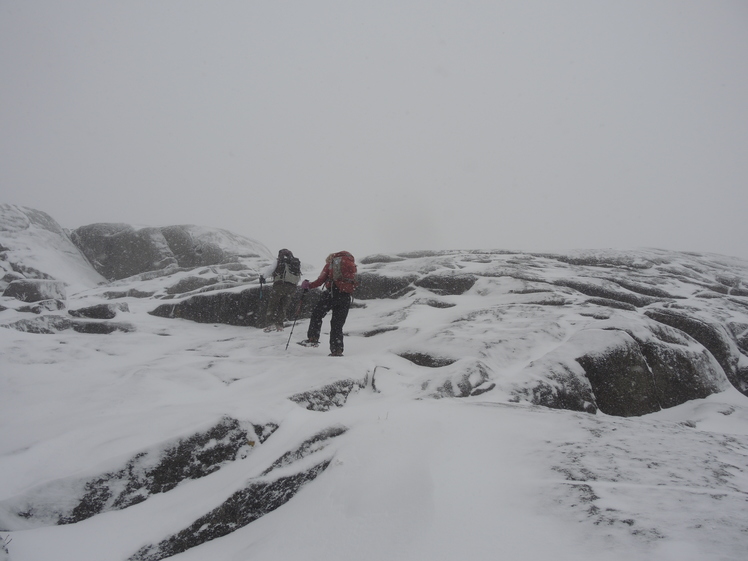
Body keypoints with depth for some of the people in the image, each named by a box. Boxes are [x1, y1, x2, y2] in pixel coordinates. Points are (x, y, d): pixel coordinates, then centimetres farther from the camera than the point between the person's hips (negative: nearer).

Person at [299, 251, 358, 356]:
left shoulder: (330, 264, 13)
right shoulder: (351, 264, 24)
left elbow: (320, 281, 7)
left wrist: (307, 285, 20)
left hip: (332, 293, -3)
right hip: (346, 297, 3)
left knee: (316, 314, 12)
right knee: (337, 324, 8)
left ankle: (313, 338, 1)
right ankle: (337, 350, 2)